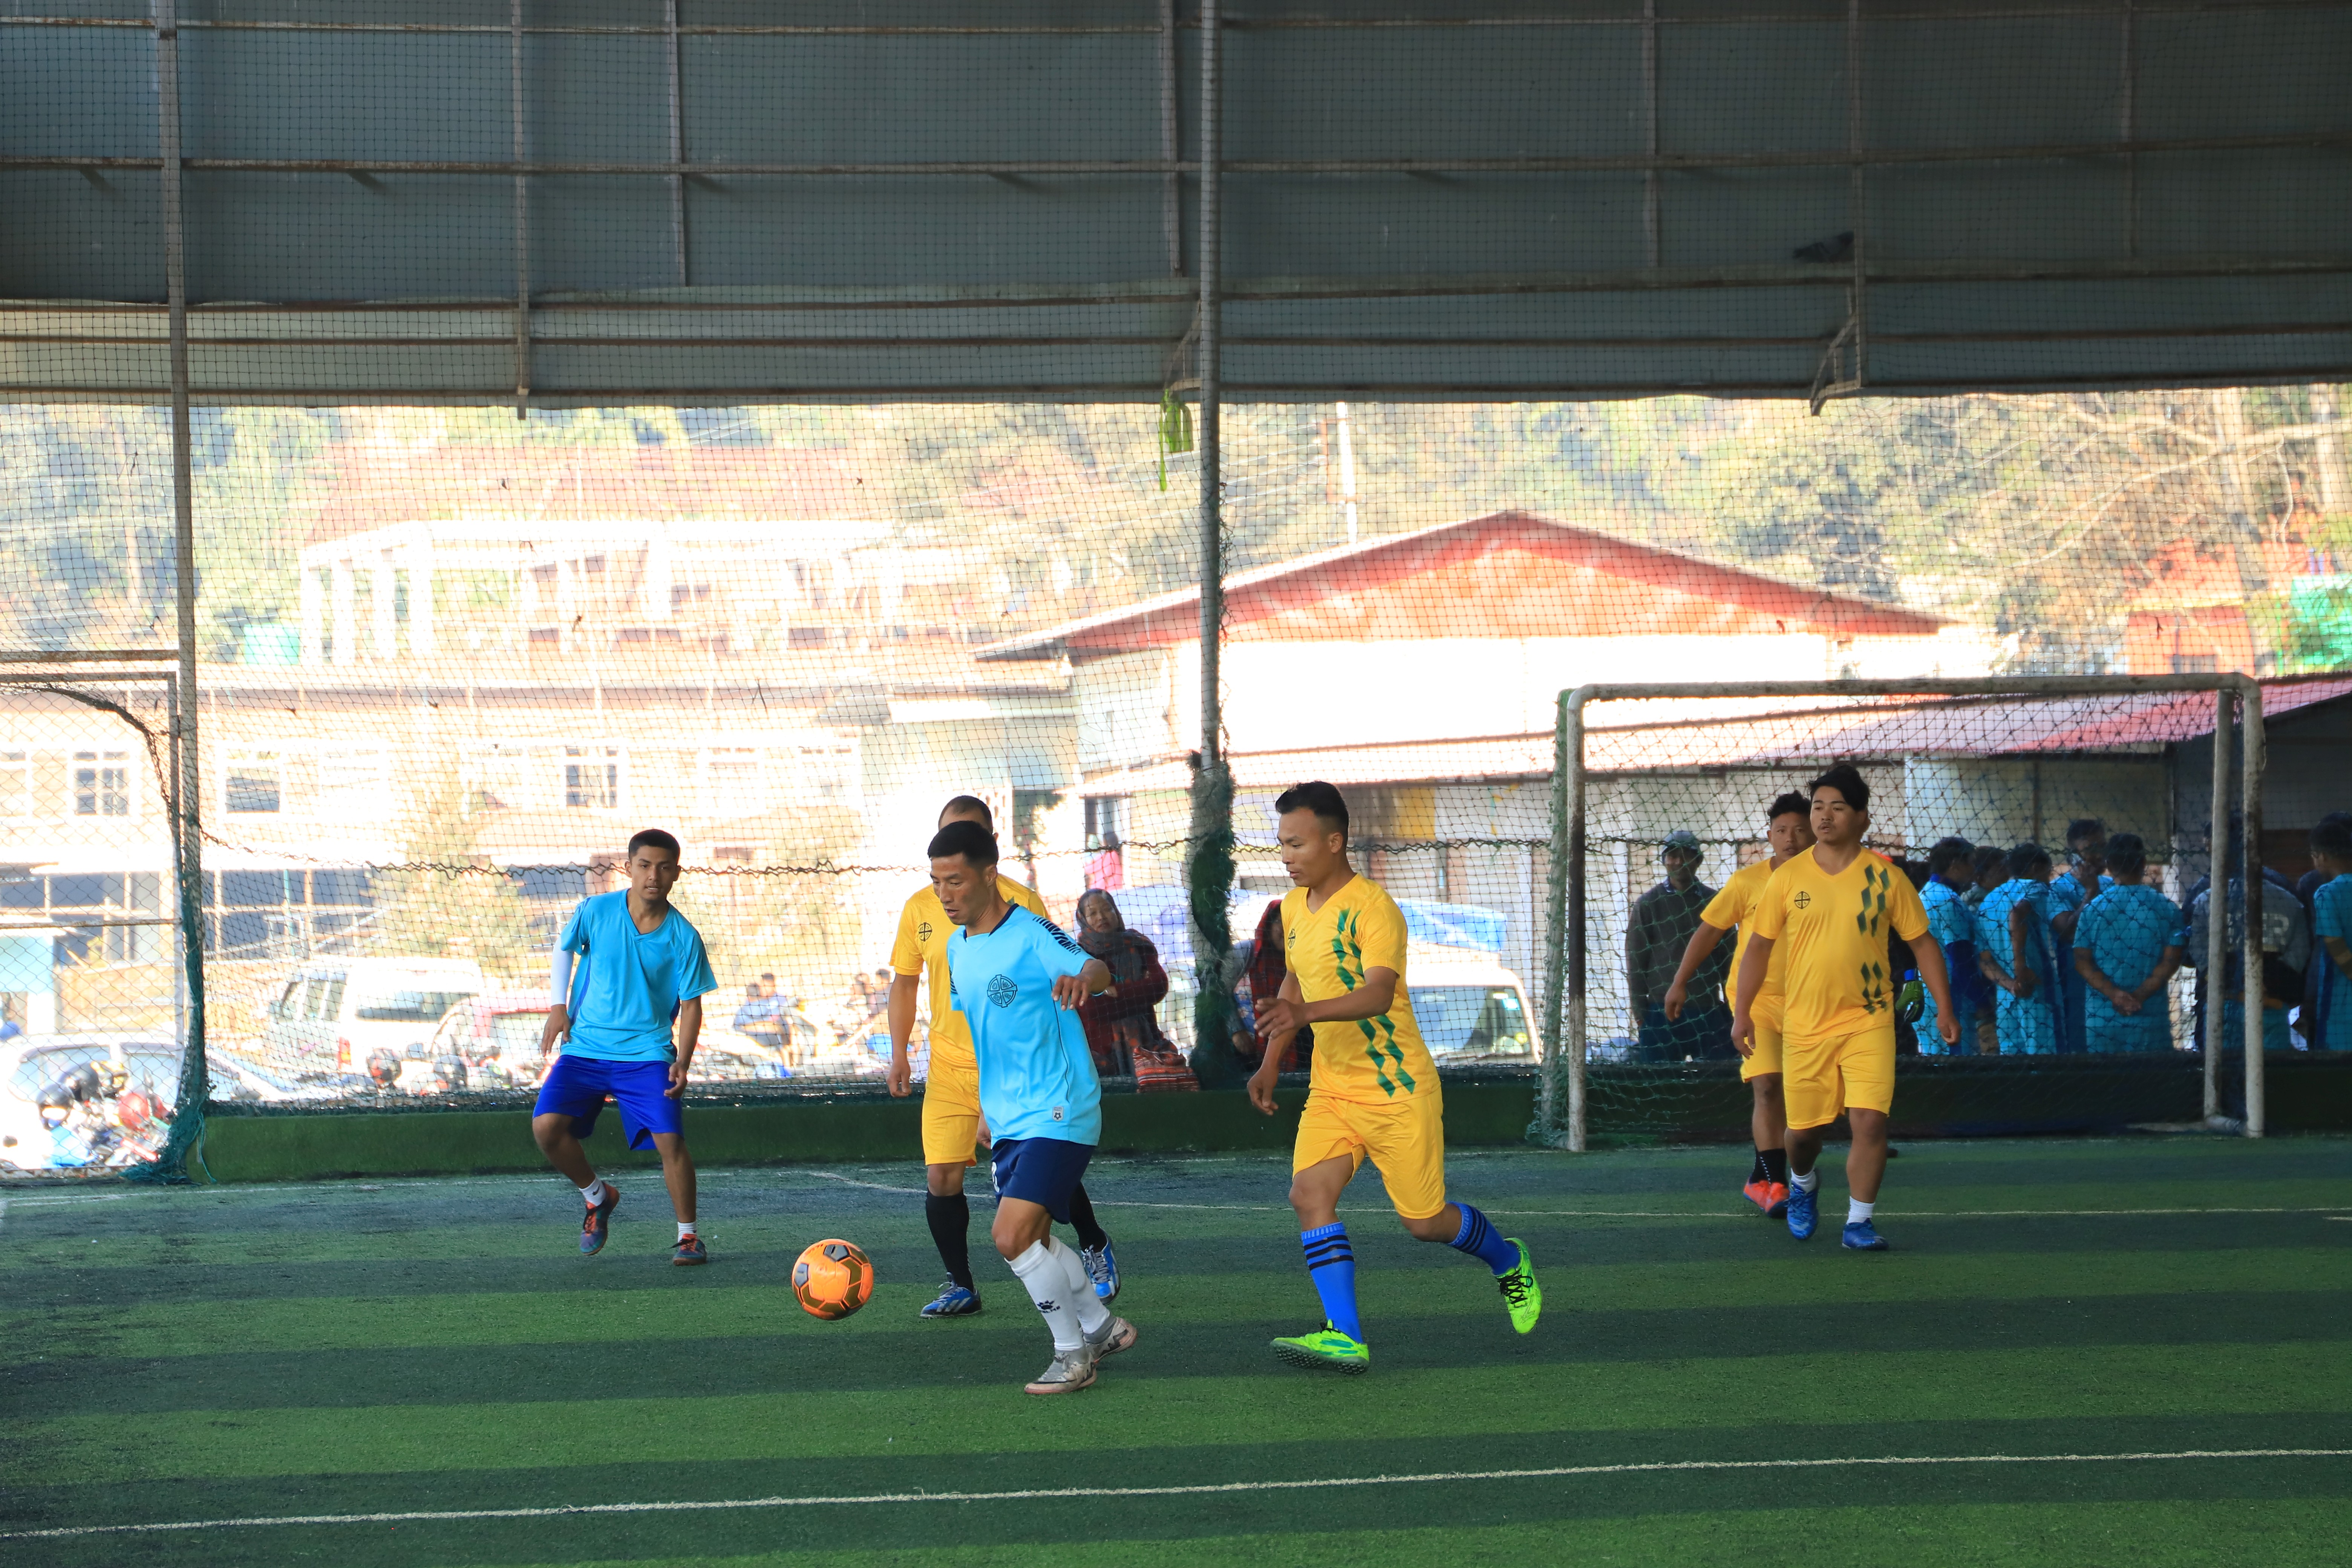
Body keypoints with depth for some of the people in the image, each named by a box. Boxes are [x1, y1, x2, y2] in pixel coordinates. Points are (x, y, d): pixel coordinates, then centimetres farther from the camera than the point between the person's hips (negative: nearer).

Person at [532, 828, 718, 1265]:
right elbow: (564, 949, 15)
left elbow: (691, 1004, -2)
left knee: (670, 1140, -17)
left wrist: (683, 1063, -15)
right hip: (585, 1047, 2)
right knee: (546, 1126, -15)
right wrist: (558, 1006, 5)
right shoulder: (594, 912, -5)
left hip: (647, 1053, -1)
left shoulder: (684, 937, -7)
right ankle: (598, 1197, 12)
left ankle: (688, 1235, 3)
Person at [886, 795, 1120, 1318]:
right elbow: (904, 982, 13)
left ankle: (1096, 1249, 30)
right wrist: (899, 1054, 5)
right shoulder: (921, 907, 4)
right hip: (948, 1067, 3)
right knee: (941, 1179, -6)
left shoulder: (1020, 902, -6)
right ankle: (960, 1288, 8)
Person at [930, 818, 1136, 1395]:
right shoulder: (958, 946, 10)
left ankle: (1073, 1353, 0)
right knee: (1030, 1240, 16)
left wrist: (1084, 978, -59)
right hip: (1007, 1120, 9)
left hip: (1057, 1114, -9)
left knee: (1012, 1235, -17)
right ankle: (1103, 1328, 35)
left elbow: (1096, 967, -35)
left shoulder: (1031, 935, -16)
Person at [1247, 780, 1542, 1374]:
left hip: (1397, 1087, -7)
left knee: (1425, 1222, 2)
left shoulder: (1372, 908, -18)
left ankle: (1509, 1261, 34)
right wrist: (1271, 1063, 21)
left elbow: (1378, 994, -32)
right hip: (1331, 1087, 7)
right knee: (1310, 1193, -16)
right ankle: (1346, 1339, -20)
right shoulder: (1294, 907, 9)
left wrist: (1301, 1013, -46)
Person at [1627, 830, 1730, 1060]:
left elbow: (1728, 957, 14)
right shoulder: (1648, 904, 5)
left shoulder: (1713, 902, 10)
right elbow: (1635, 960, 4)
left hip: (1709, 1010, 2)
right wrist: (1639, 1007, -2)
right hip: (1662, 1011, -2)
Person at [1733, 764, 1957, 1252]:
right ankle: (1803, 1183, 42)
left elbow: (1922, 942, 6)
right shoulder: (1789, 877, 1)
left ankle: (1860, 1221, -2)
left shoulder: (1884, 877, -1)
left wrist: (1944, 1007, 2)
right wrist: (1742, 1012, 4)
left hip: (1868, 1022, -1)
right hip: (1804, 1024, 1)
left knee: (1870, 1120, -14)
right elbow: (1759, 945, 8)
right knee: (1803, 1127, 8)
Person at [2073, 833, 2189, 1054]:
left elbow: (2082, 961, -5)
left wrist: (2114, 994, -12)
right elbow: (2172, 961, -6)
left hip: (2101, 1017, 1)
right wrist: (2139, 996, -11)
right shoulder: (2168, 910, 1)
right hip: (2151, 1017, -1)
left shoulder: (2092, 909, 2)